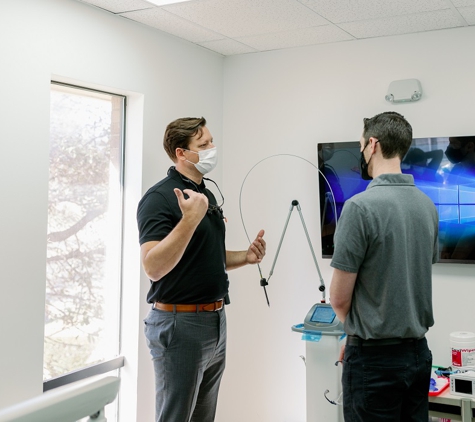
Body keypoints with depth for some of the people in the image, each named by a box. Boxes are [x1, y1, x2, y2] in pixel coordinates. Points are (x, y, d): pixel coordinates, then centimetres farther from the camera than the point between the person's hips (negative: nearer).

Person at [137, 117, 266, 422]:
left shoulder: (208, 195, 11)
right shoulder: (160, 198, -15)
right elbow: (154, 267, -26)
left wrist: (245, 257, 4)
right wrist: (189, 219, -34)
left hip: (216, 320, 8)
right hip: (180, 323, -8)